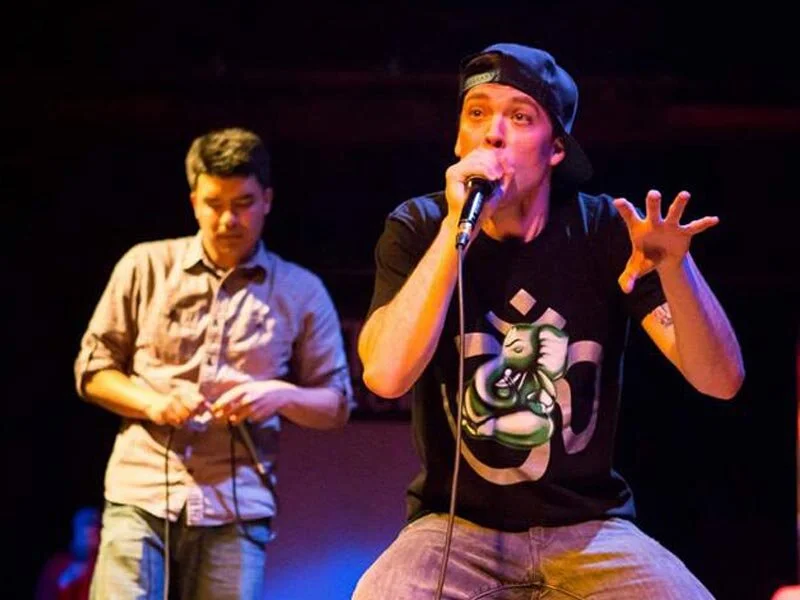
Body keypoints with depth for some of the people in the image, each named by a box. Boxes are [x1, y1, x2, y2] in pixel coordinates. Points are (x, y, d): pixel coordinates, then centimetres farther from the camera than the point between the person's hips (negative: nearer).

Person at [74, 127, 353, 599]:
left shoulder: (301, 292, 10)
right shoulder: (146, 266, 9)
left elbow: (337, 404, 12)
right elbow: (92, 369, 12)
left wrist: (281, 395, -10)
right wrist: (152, 401, -8)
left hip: (238, 509, 0)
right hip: (141, 497, 0)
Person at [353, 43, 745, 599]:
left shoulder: (604, 228, -4)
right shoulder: (419, 228, -5)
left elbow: (721, 380, -11)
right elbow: (386, 375, -21)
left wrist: (675, 268, -29)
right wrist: (457, 227, -24)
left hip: (587, 526, 1)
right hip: (457, 525, -1)